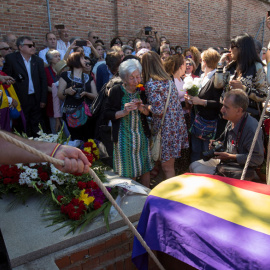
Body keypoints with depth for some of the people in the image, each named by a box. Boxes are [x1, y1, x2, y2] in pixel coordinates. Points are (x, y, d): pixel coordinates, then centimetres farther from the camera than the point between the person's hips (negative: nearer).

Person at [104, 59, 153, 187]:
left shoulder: (142, 91, 3)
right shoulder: (116, 91, -7)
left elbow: (149, 112, 11)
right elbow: (107, 114, -7)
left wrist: (142, 108, -10)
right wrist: (123, 112, -21)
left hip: (142, 135, 4)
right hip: (124, 137, -3)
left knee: (145, 168, 11)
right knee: (128, 171, 6)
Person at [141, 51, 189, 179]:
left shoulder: (151, 83, -15)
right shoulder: (168, 79, 10)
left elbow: (158, 109, -23)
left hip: (166, 128, -8)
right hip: (177, 124, 8)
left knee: (167, 167, 4)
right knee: (169, 165, 20)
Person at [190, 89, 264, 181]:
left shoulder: (251, 129, -27)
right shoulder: (231, 121, 1)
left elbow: (257, 159, -25)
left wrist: (229, 156, -23)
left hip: (240, 169, -9)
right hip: (225, 161, 9)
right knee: (194, 166, 5)